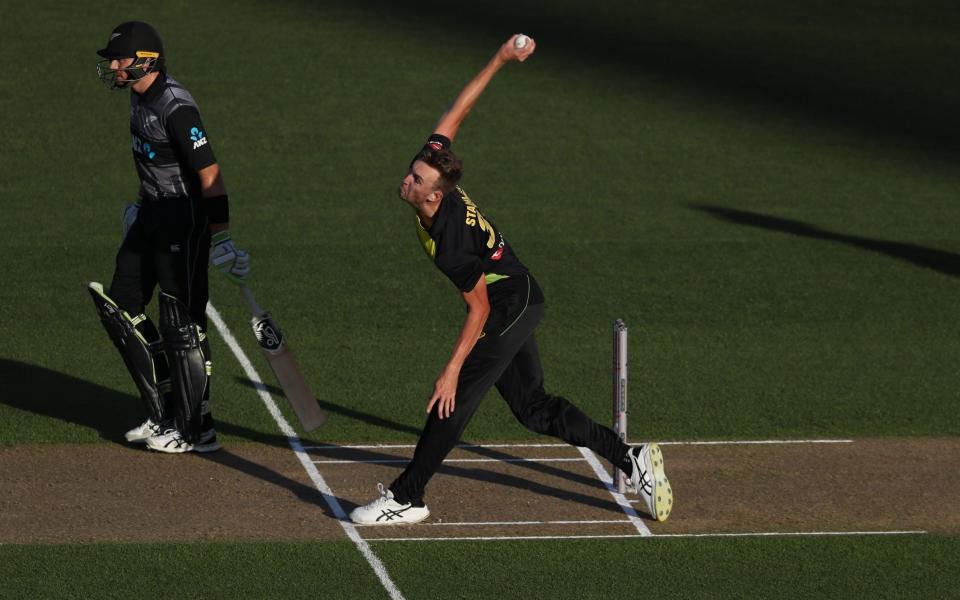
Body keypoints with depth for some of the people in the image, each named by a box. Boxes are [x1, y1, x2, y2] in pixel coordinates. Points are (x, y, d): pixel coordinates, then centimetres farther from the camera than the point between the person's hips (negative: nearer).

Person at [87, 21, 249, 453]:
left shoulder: (176, 109, -24)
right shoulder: (140, 97, 6)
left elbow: (210, 175, -25)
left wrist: (221, 239, -26)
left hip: (184, 221, -10)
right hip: (152, 218, 10)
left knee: (182, 324, -4)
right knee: (121, 308, 13)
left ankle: (196, 430, 6)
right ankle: (164, 414, 20)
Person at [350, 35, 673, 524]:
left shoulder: (451, 243, -33)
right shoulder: (435, 166, -12)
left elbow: (478, 308, -25)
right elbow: (456, 112, -3)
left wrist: (452, 370, -25)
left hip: (508, 310, -10)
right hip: (521, 303, 10)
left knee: (452, 402, -7)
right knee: (534, 408, 13)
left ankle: (406, 499, 1)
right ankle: (631, 460, 16)